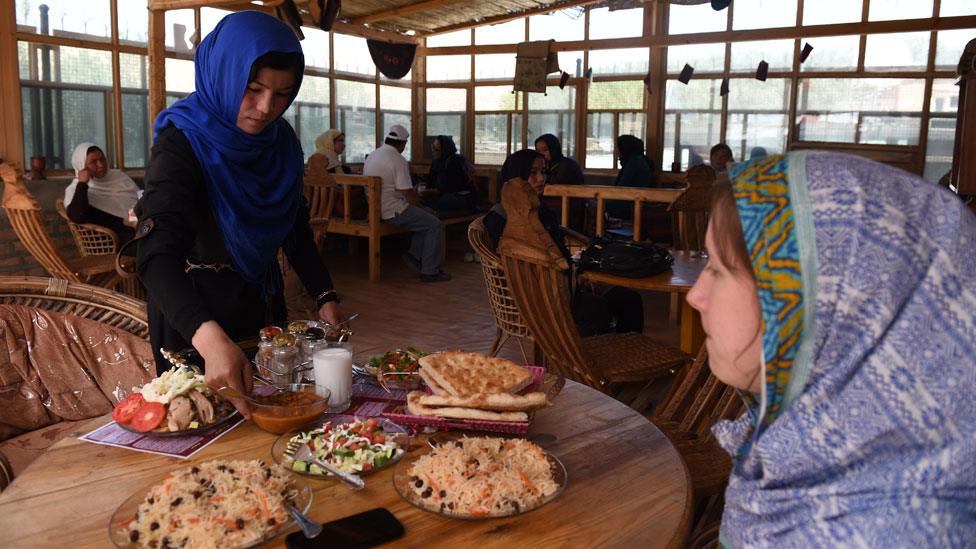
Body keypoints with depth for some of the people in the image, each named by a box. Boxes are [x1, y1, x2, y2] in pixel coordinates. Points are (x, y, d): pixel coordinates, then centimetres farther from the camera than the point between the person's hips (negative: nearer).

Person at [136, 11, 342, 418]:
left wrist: (325, 296, -9)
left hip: (261, 300, 6)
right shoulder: (182, 142, -24)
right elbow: (158, 254, -37)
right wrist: (210, 337, -54)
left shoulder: (281, 140, -4)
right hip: (192, 311, -6)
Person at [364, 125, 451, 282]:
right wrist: (419, 202, 2)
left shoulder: (371, 155, 11)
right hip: (392, 211, -10)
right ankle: (430, 272, -2)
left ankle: (414, 253, 14)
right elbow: (408, 194, -19)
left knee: (428, 215, 19)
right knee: (434, 225, -3)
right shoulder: (398, 160, -17)